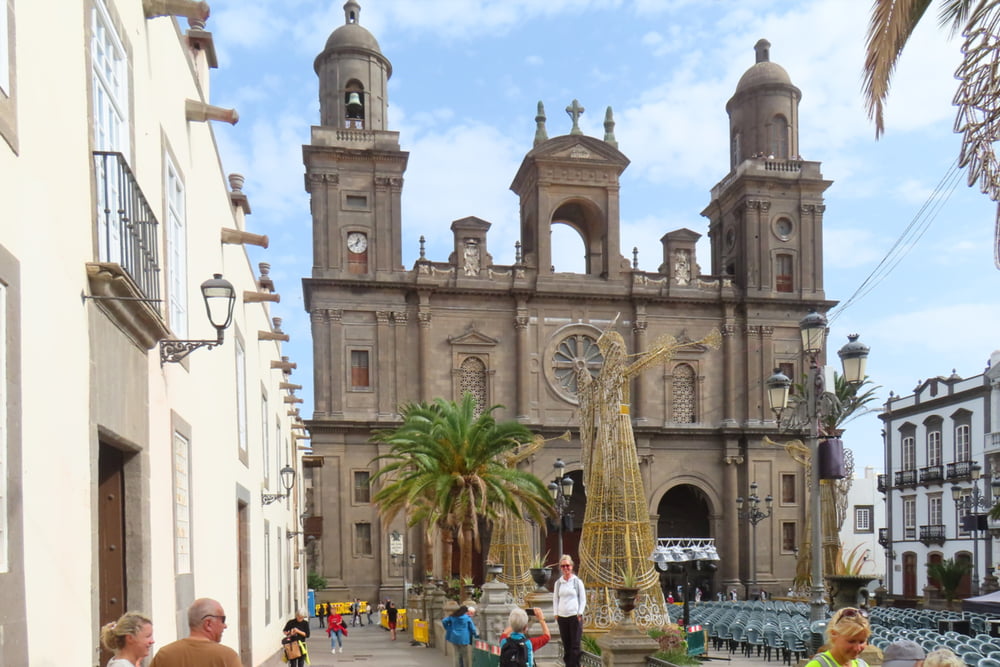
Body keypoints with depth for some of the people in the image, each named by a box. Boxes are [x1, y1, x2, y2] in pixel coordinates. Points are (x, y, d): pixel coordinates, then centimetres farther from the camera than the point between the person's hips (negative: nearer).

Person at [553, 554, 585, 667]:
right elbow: (555, 599, 14)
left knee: (575, 644, -4)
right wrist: (555, 613, 5)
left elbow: (583, 599, 2)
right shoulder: (558, 583, 9)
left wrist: (579, 613, -5)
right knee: (566, 644, 6)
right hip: (562, 617, 3)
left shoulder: (577, 581, 0)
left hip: (575, 616, -3)